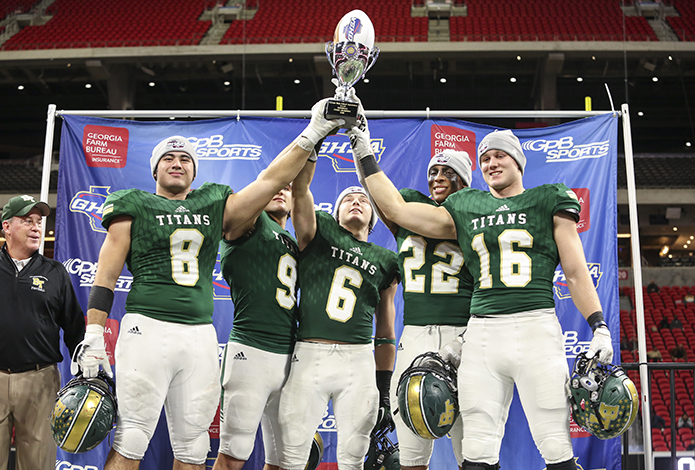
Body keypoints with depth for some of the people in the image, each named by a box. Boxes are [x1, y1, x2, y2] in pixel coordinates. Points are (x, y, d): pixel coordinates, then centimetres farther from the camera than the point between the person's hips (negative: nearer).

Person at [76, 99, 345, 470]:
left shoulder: (214, 207, 15)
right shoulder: (135, 207, 6)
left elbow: (271, 180, 11)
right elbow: (106, 277, 3)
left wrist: (313, 133, 7)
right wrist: (93, 339, -4)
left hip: (200, 335, 4)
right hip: (148, 328, -4)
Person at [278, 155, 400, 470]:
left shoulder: (386, 261, 15)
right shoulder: (318, 232, 11)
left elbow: (385, 331, 16)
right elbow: (300, 187, -6)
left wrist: (384, 390, 11)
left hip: (359, 361, 2)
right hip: (309, 355, -2)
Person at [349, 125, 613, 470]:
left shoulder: (548, 201, 11)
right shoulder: (466, 209, 18)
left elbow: (576, 272, 9)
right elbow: (396, 209, 19)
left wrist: (599, 326, 0)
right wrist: (365, 157, 23)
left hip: (535, 327, -2)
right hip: (482, 332, 3)